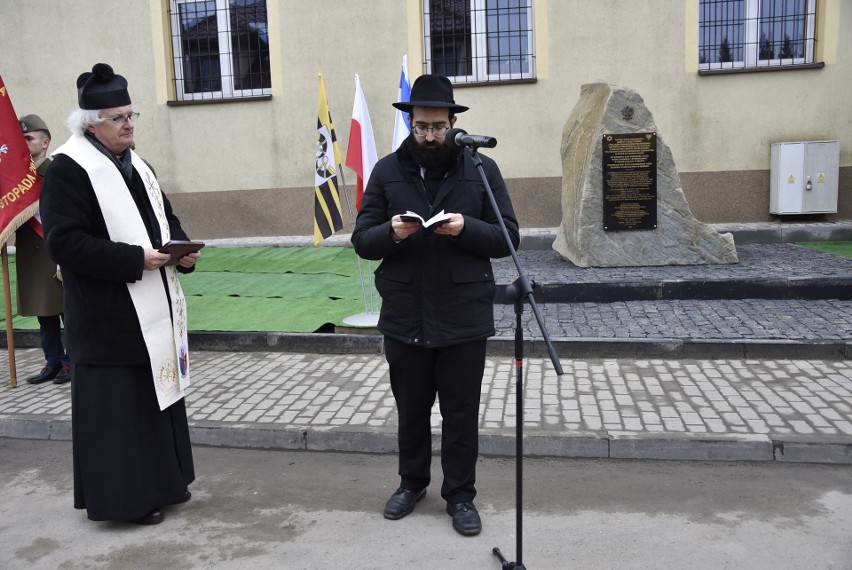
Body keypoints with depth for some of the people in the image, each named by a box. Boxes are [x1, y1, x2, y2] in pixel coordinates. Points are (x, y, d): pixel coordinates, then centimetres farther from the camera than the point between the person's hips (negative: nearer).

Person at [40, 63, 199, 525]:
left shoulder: (135, 165, 14)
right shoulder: (68, 169, -11)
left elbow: (166, 219, 20)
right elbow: (63, 242, -19)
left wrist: (182, 250, -1)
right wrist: (135, 259, -22)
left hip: (153, 311, 8)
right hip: (108, 317, -8)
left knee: (159, 395, 15)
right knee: (119, 408, 1)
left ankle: (162, 480, 30)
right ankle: (126, 496, 16)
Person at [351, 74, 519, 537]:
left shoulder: (482, 169, 0)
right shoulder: (386, 171, 4)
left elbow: (507, 238, -2)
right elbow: (362, 240, 2)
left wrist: (466, 228, -20)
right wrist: (392, 232, -20)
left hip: (463, 318, -1)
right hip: (404, 317, 2)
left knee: (461, 413, 9)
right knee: (411, 408, 17)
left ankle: (460, 495, 28)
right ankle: (411, 482, 39)